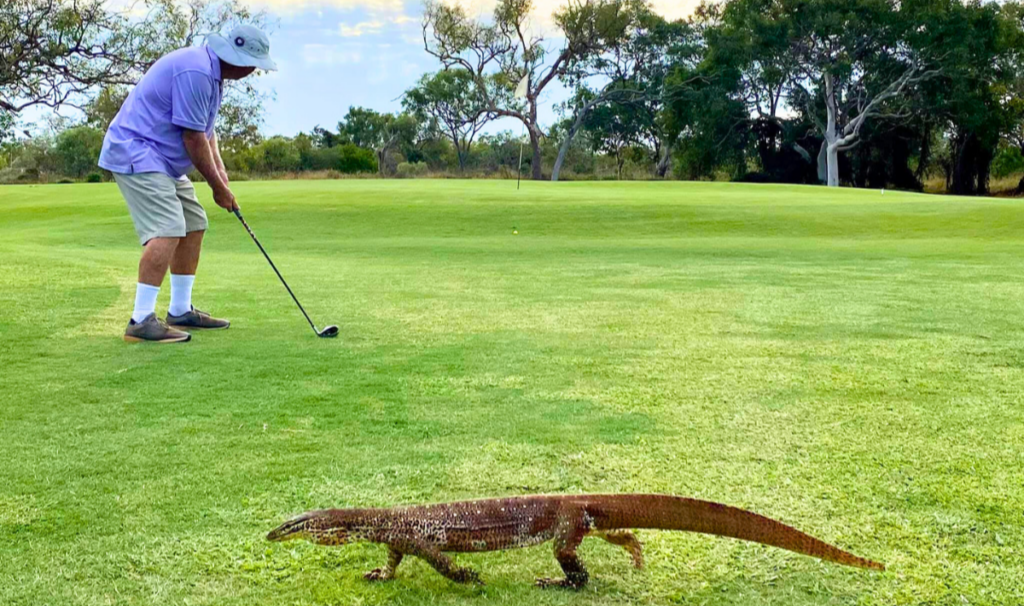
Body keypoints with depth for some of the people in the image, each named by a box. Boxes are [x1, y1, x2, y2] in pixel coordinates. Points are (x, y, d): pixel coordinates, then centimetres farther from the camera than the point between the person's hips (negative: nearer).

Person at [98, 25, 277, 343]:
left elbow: (205, 130, 17)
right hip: (135, 153, -11)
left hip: (160, 160, 11)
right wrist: (219, 187, -10)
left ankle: (181, 311, 19)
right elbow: (193, 138, -21)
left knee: (193, 225, 11)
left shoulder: (212, 72, 11)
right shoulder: (195, 72, -23)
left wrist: (220, 169, 2)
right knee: (168, 230, -20)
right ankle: (141, 320, -19)